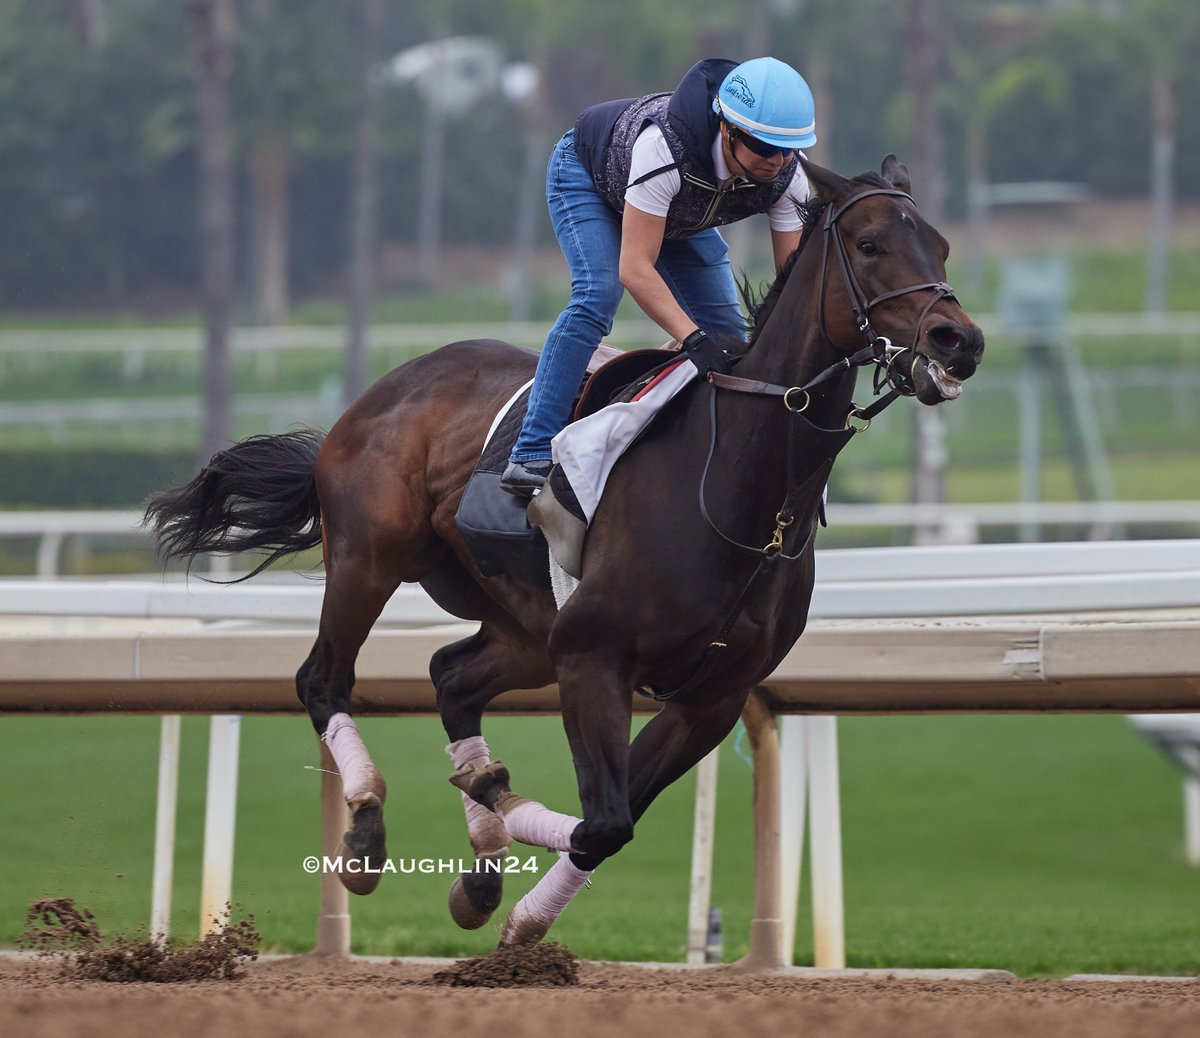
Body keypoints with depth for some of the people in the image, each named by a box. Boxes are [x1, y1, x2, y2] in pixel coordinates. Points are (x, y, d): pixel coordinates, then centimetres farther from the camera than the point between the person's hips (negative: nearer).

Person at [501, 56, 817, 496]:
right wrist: (694, 339, -57)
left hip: (680, 214, 6)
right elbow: (635, 268, -47)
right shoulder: (664, 147, -47)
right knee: (596, 297, -27)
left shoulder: (786, 176, -31)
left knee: (727, 331, -7)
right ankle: (530, 457, -28)